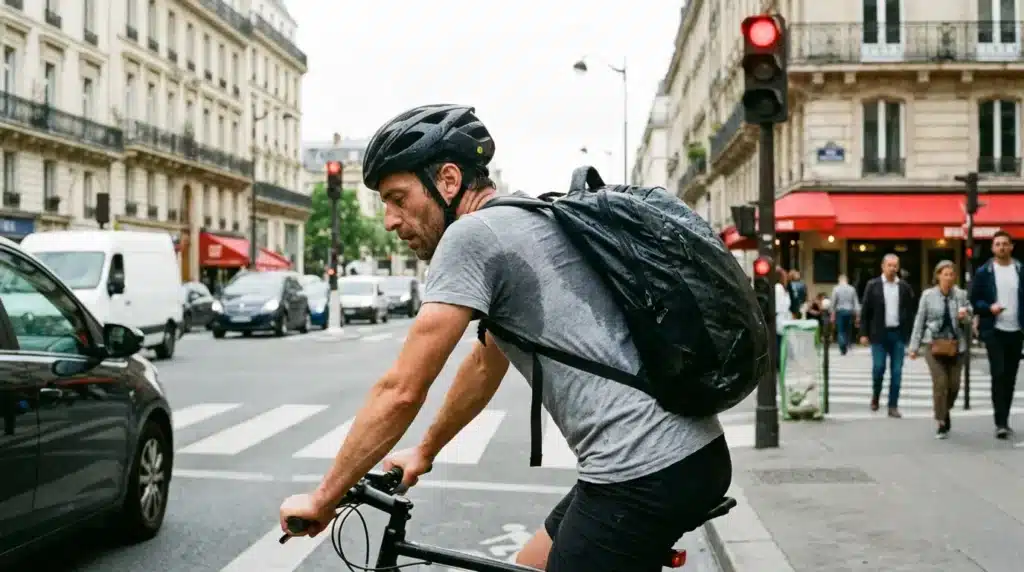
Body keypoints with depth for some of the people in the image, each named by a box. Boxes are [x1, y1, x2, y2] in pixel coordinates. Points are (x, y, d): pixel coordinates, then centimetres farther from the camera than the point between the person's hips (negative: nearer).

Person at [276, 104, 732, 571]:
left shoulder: (473, 235, -10)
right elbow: (485, 366, 31)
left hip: (645, 473, -10)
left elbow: (401, 390, -10)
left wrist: (322, 499, 0)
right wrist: (424, 452, 40)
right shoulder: (522, 227, 20)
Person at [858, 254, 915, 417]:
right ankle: (875, 396, 21)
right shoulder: (873, 285, -1)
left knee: (896, 371, 0)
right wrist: (864, 333, -5)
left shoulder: (904, 287, 5)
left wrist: (909, 334, 3)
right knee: (878, 368, -4)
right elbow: (865, 310, -1)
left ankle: (893, 406, 6)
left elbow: (910, 311, 8)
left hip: (898, 334, 2)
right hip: (879, 334, -2)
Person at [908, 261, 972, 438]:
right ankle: (942, 423, 2)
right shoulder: (928, 295, 0)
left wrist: (964, 317, -11)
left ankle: (945, 412, 33)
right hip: (934, 344, -2)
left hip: (956, 345, 2)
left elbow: (969, 320, 14)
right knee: (940, 383, -8)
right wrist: (914, 346, 2)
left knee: (954, 384, 5)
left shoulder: (961, 295, 4)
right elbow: (919, 321, 3)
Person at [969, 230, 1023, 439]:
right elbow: (974, 300, 2)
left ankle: (1004, 420, 20)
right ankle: (1001, 422, -8)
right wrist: (989, 307, -17)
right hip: (994, 330, -2)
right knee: (998, 374, -11)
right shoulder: (983, 272, -1)